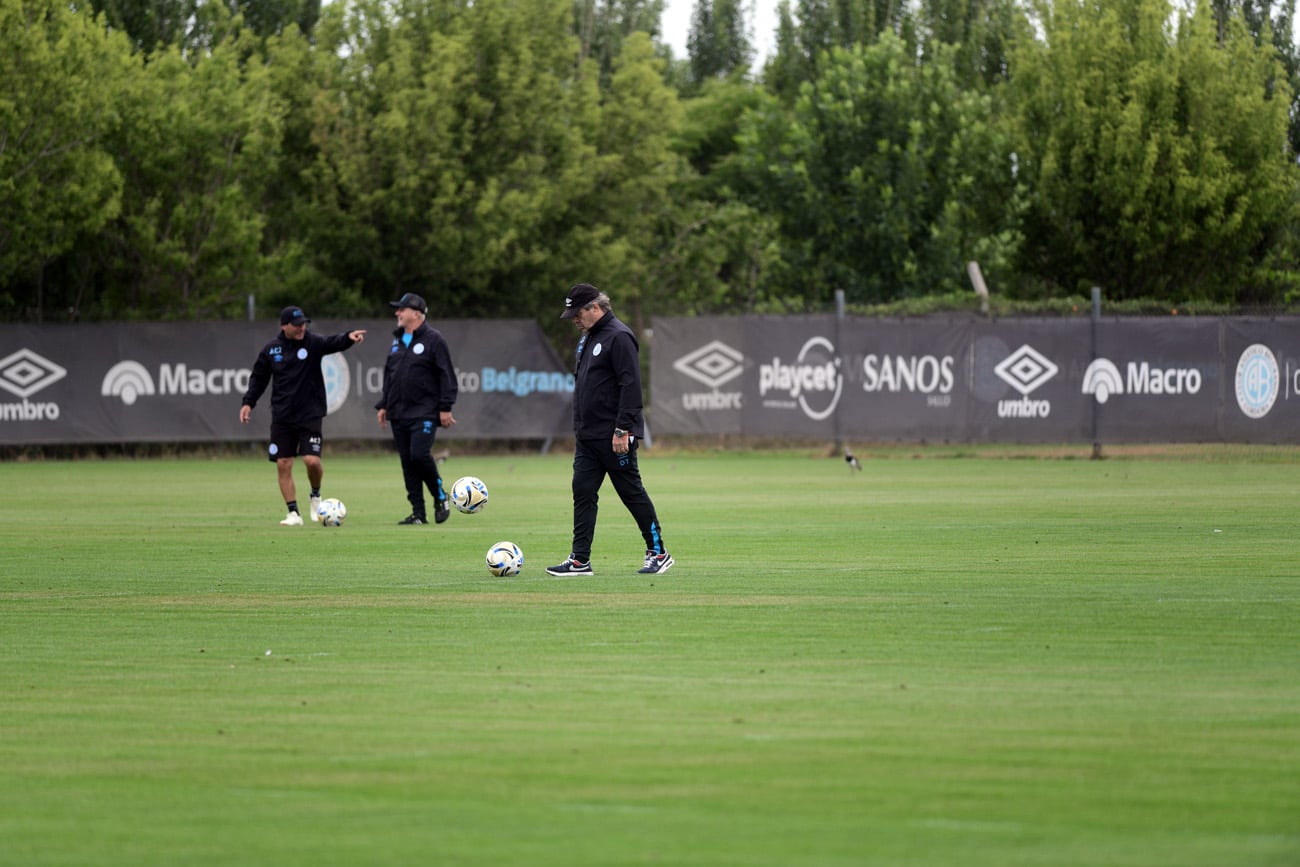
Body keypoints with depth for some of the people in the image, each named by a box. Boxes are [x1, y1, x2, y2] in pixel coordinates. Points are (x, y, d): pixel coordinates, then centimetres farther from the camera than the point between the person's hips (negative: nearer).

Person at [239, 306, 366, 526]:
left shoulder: (312, 343, -4)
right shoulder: (271, 350, 3)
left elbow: (333, 343, -24)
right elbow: (258, 378, 13)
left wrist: (348, 338, -45)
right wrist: (248, 402, 3)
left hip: (310, 415, -2)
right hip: (282, 417, 2)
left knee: (312, 460, -14)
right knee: (283, 464, -1)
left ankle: (316, 496, 17)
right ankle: (293, 513, 8)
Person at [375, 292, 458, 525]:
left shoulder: (433, 339, -5)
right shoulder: (397, 341, 16)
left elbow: (446, 375, -7)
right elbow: (389, 374, 23)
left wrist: (445, 408, -12)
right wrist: (383, 405, 17)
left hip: (425, 412, -7)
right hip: (399, 414, 7)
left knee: (419, 455, -19)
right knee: (407, 462, 4)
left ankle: (440, 497, 3)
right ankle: (418, 513, 8)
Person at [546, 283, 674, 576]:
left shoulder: (619, 337, -14)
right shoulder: (587, 338, 16)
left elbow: (631, 385, -19)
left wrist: (622, 429, -22)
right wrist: (579, 430, 20)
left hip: (615, 438, -9)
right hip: (588, 437, 9)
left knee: (632, 492, -1)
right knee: (583, 493, 3)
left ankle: (658, 552, 9)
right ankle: (580, 560, 3)